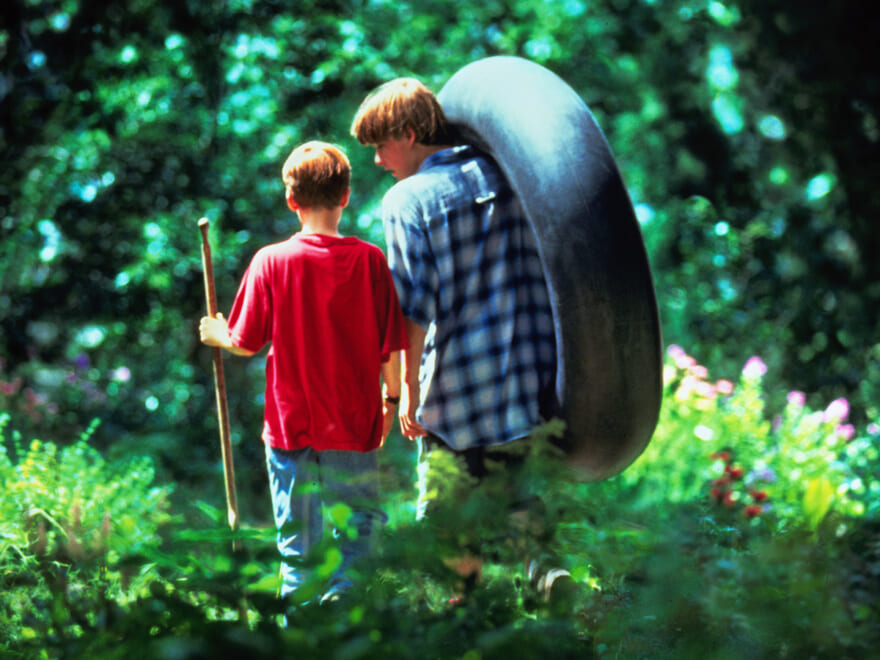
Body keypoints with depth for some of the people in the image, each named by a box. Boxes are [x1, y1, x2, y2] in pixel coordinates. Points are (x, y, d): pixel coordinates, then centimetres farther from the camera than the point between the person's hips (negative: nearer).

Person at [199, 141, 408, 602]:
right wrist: (391, 398, 14)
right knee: (358, 531, 10)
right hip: (354, 425, 0)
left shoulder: (271, 261, -8)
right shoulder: (370, 260, -7)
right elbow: (390, 345, -2)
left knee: (297, 546, 9)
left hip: (291, 425, 0)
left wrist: (217, 335, 19)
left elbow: (247, 343, -3)